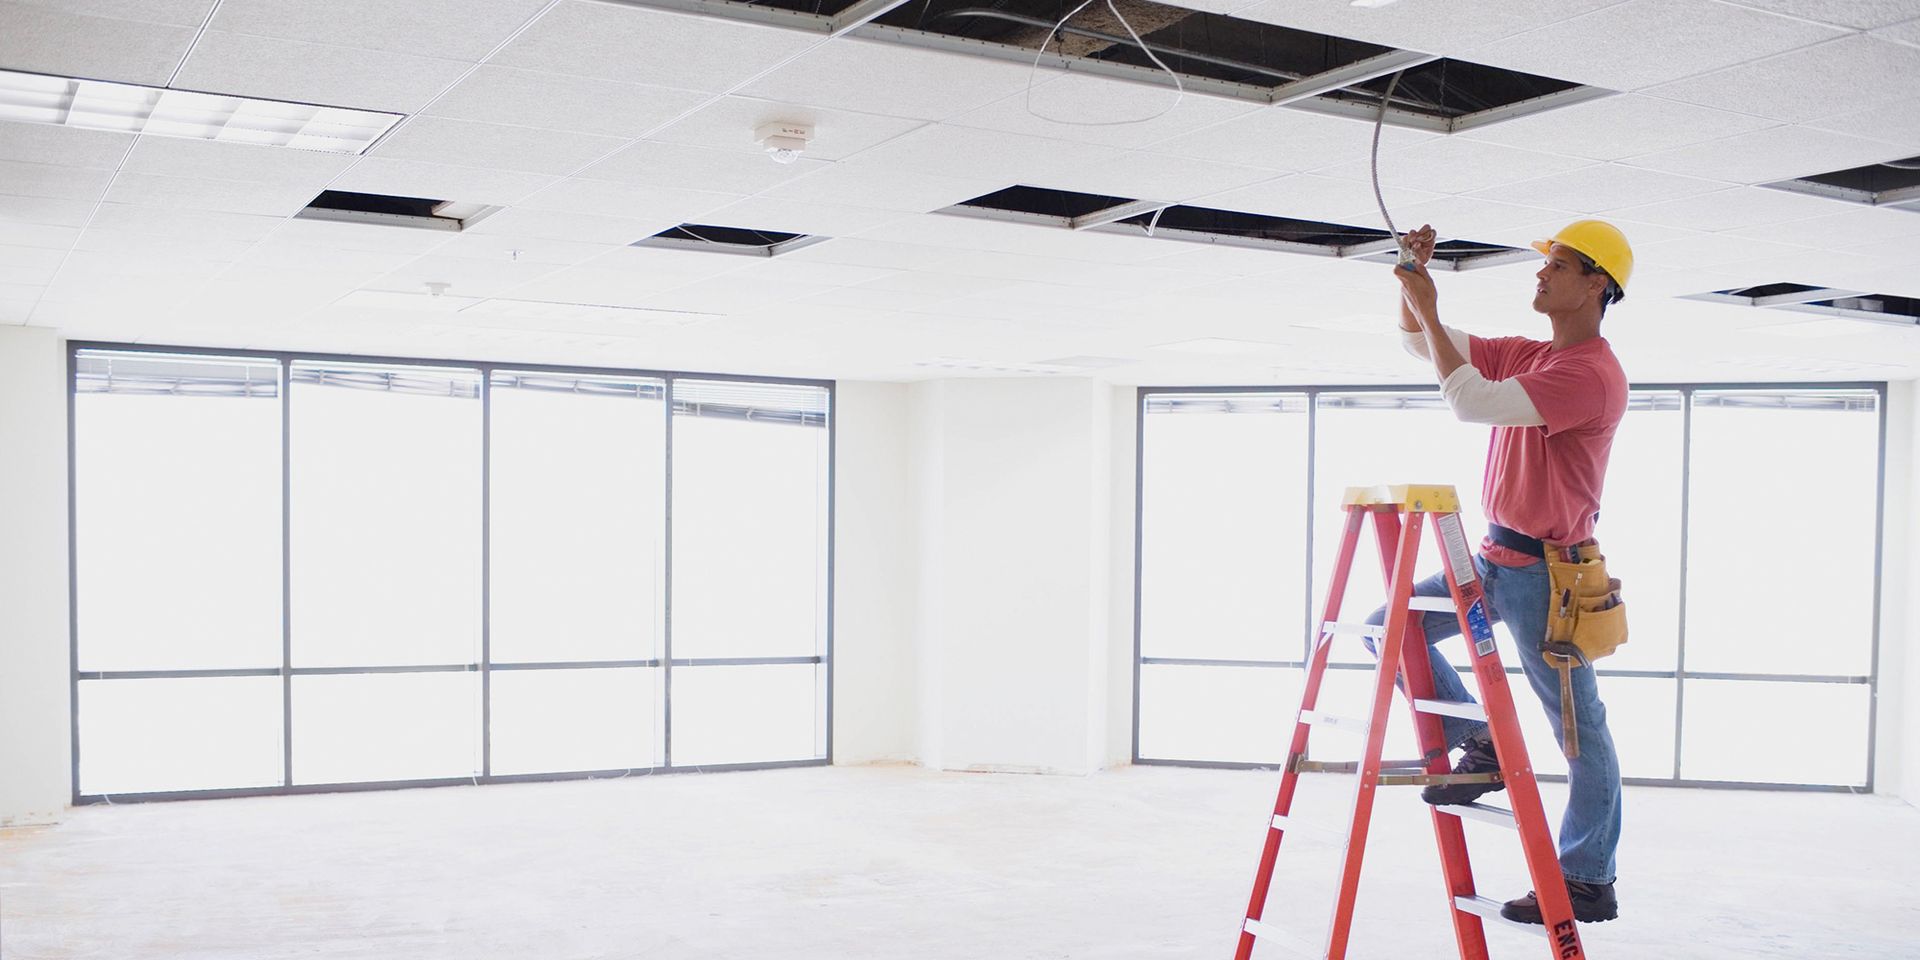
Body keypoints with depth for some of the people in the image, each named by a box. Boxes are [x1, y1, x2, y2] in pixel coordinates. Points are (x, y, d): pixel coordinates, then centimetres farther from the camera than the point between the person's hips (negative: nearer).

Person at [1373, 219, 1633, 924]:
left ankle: (1589, 882, 8)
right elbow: (1418, 341, 17)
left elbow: (1471, 401, -26)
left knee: (1580, 728, 0)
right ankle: (1480, 744, 10)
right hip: (1495, 560, 9)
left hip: (1545, 573, -9)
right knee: (1388, 625, 5)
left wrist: (1428, 311, -19)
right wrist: (1415, 280, 0)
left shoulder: (1592, 374, -18)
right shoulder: (1528, 355, 12)